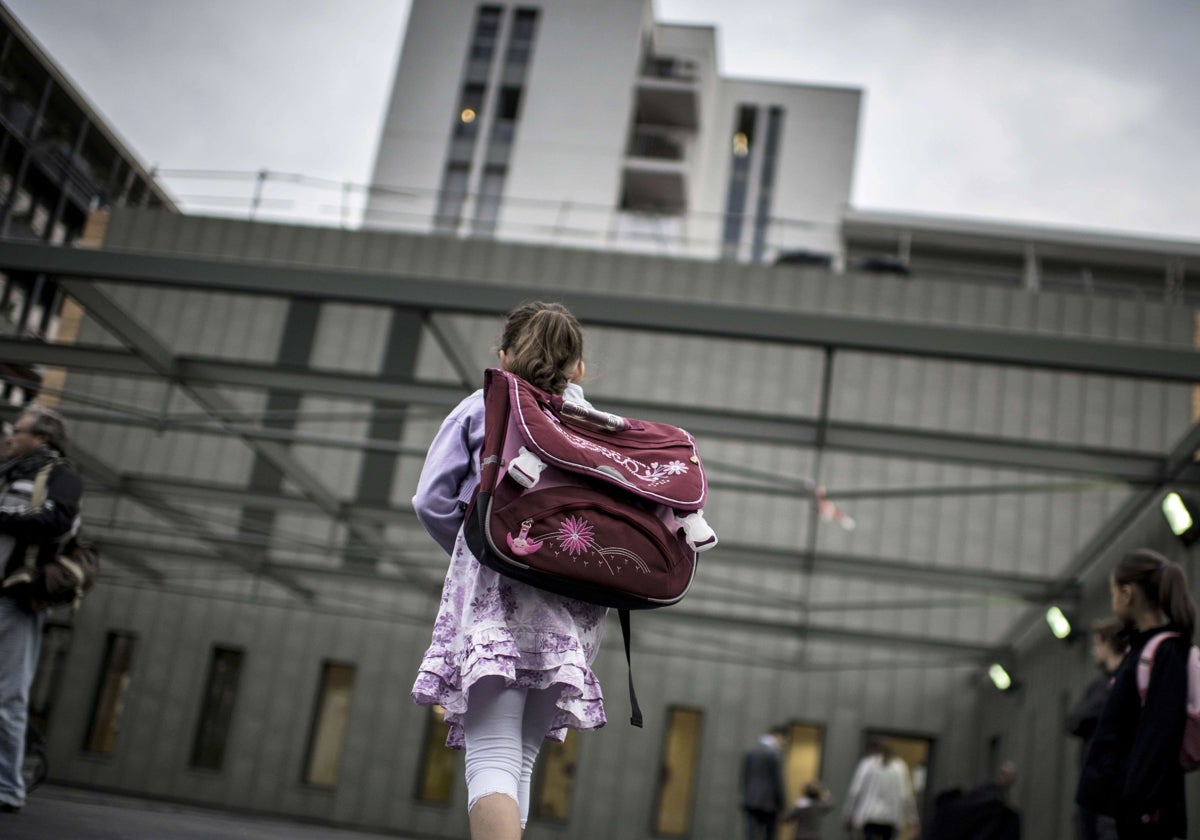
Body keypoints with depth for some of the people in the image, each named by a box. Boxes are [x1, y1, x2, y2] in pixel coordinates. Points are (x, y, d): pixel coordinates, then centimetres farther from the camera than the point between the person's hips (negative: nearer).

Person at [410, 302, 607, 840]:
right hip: (572, 608, 4)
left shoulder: (481, 407, 12)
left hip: (497, 589, -3)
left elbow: (432, 501, 6)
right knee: (520, 757, 14)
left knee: (492, 758, -12)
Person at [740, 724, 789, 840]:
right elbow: (778, 781, -11)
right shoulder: (775, 753, -10)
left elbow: (744, 778, 13)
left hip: (750, 801, 5)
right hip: (768, 803, -5)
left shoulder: (750, 751, 11)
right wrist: (781, 806, -4)